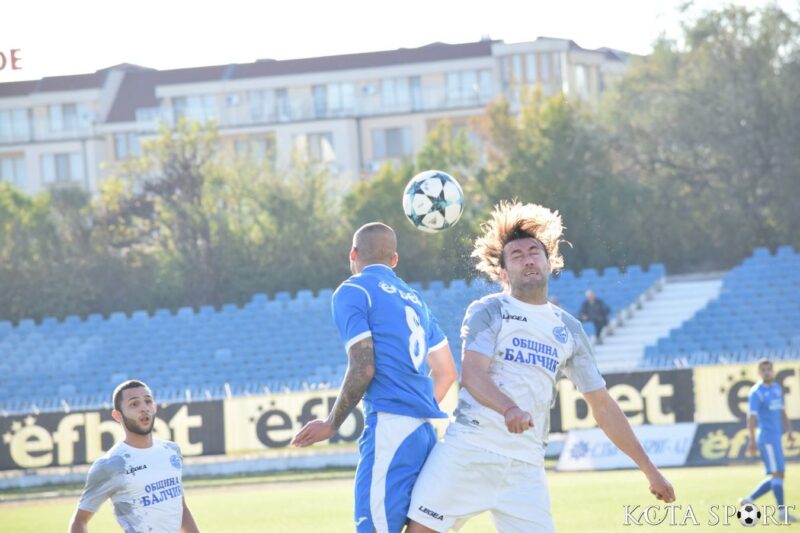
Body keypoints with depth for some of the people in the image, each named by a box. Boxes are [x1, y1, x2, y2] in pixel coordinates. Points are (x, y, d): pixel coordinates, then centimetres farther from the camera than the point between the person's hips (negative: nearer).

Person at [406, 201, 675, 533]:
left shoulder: (568, 330, 16)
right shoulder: (488, 312, 3)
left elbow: (602, 406, 19)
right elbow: (471, 374, -15)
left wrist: (649, 469, 15)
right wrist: (509, 409, -35)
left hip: (525, 465, 4)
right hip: (468, 451, -3)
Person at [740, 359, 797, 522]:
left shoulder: (777, 388, 15)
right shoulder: (756, 392, -9)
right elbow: (751, 417, -14)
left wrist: (789, 431, 17)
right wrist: (752, 440, -20)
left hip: (776, 437, 8)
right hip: (767, 438, -8)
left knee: (776, 477, 8)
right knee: (778, 473, -10)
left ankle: (749, 500, 16)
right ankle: (782, 511, -8)